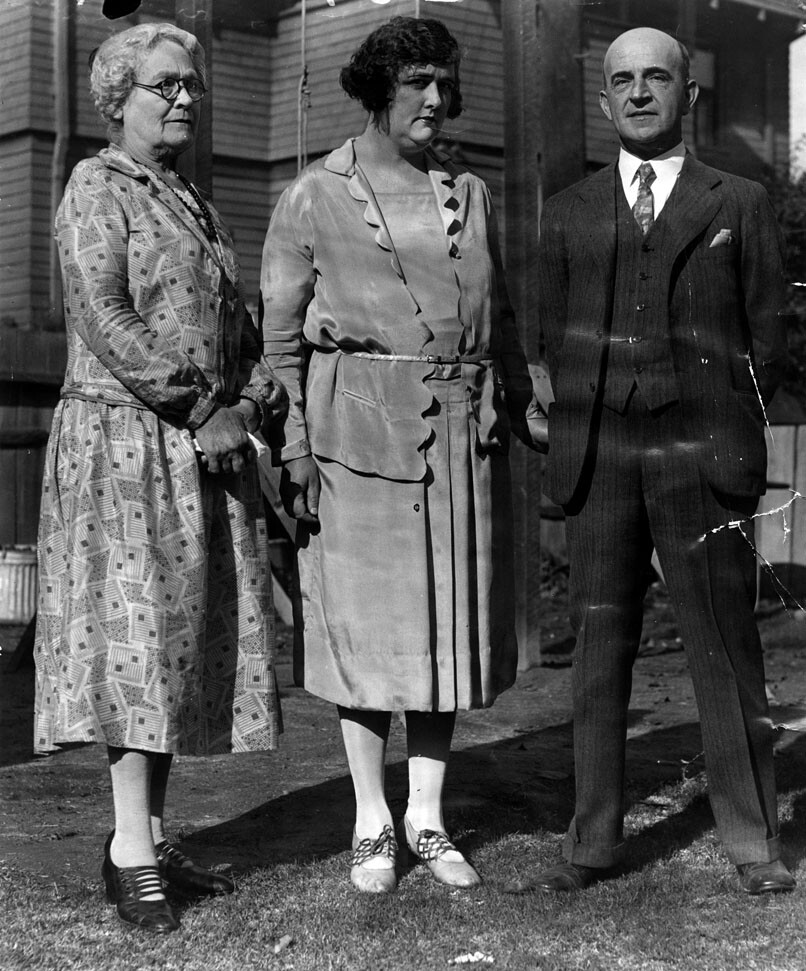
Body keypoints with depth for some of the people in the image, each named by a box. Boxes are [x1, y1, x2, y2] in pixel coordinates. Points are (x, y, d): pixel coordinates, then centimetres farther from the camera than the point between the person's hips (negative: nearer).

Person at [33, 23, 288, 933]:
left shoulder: (195, 203, 20)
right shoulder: (96, 185, -3)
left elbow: (236, 320, 19)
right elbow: (102, 316, -14)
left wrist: (253, 400, 0)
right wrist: (200, 410, -17)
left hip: (203, 448, 8)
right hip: (123, 437, -7)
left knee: (184, 638, 6)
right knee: (136, 627, -9)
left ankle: (152, 834, 13)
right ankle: (131, 851, -5)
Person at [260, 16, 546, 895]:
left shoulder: (469, 194, 14)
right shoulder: (312, 198, 1)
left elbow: (499, 317, 18)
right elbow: (280, 331, -1)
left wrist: (524, 405, 6)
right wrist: (294, 445, -10)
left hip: (463, 431, 4)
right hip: (357, 427, -4)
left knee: (445, 623, 7)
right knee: (364, 624, 2)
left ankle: (428, 819, 18)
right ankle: (371, 823, 15)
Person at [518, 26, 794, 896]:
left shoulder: (739, 204, 9)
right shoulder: (570, 213, 14)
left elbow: (766, 336, 8)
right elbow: (555, 337, 14)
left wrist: (723, 438, 4)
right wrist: (588, 438, 7)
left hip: (701, 462, -2)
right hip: (599, 459, 2)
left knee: (725, 652, 0)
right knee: (598, 649, 4)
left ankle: (752, 842, 10)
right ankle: (593, 841, 10)